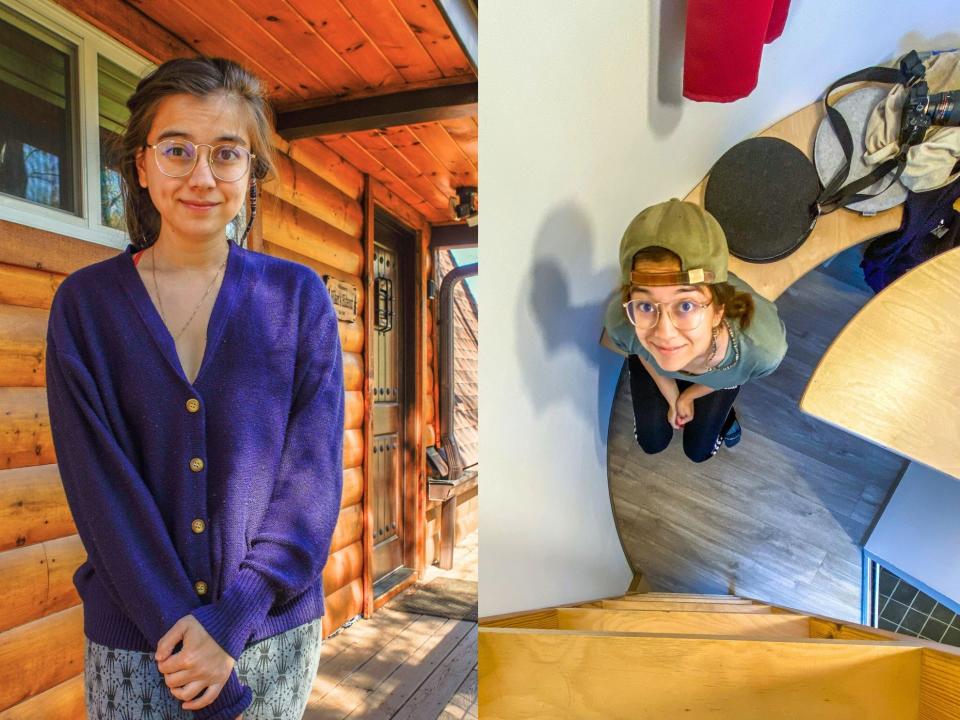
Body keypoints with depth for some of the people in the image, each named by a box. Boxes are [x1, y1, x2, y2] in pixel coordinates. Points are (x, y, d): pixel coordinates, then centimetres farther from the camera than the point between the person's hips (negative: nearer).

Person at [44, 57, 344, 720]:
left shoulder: (298, 297, -4)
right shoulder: (86, 303, -2)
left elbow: (315, 474, -7)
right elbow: (99, 484, -8)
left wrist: (231, 620, -13)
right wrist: (180, 632, -14)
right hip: (135, 641, 0)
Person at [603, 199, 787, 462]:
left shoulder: (763, 348, -46)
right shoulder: (620, 321, -44)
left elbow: (732, 375, -17)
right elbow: (641, 351, -16)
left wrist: (689, 396, -1)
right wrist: (672, 398, -2)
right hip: (653, 360, 0)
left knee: (698, 451, 16)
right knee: (652, 443, 16)